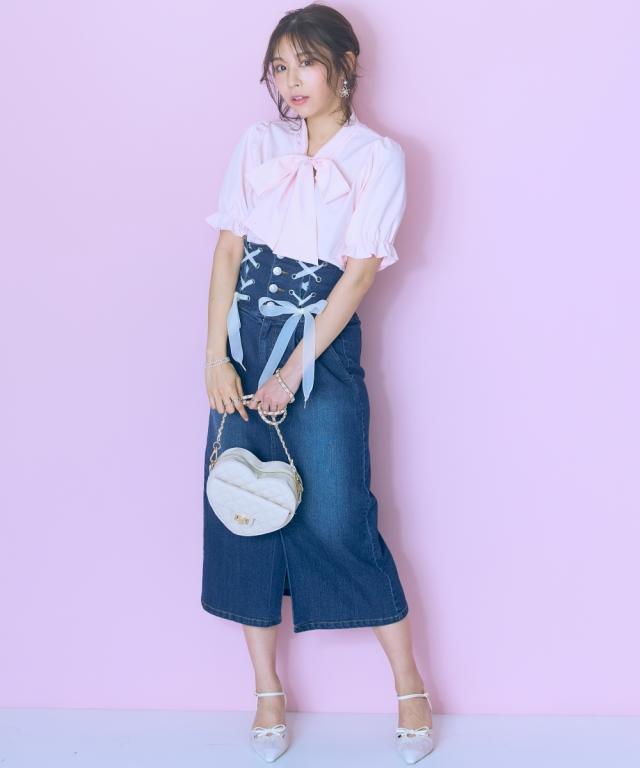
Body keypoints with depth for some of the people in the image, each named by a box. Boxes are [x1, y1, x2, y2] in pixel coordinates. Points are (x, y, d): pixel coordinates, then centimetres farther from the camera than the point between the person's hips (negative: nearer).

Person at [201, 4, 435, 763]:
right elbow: (228, 249, 3)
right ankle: (268, 692, 20)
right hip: (243, 340, 4)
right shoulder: (257, 143, 8)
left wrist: (293, 371, -13)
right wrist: (215, 357, -7)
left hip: (322, 346, -4)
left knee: (336, 522, -5)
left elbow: (359, 271, -9)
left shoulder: (378, 156, -2)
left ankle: (410, 686, 14)